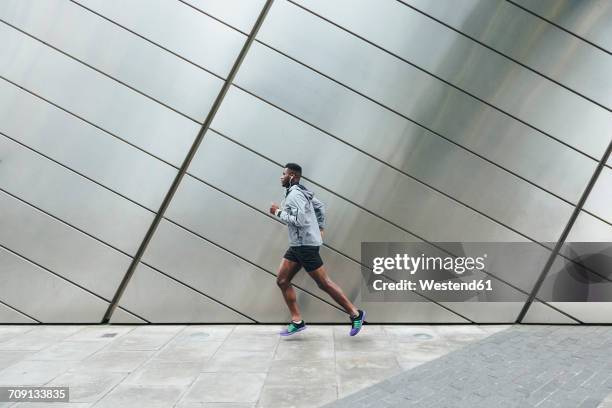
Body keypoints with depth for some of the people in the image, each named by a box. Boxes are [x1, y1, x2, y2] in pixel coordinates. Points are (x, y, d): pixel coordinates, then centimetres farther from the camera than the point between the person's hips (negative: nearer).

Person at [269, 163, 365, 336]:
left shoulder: (295, 194, -16)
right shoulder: (299, 192, 14)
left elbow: (299, 220, -26)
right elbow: (320, 206, 24)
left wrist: (278, 212, -15)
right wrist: (320, 228, 22)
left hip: (306, 245, -10)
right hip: (297, 245, 10)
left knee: (323, 283, -3)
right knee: (282, 281, 7)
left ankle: (355, 314, 9)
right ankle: (297, 321, 11)